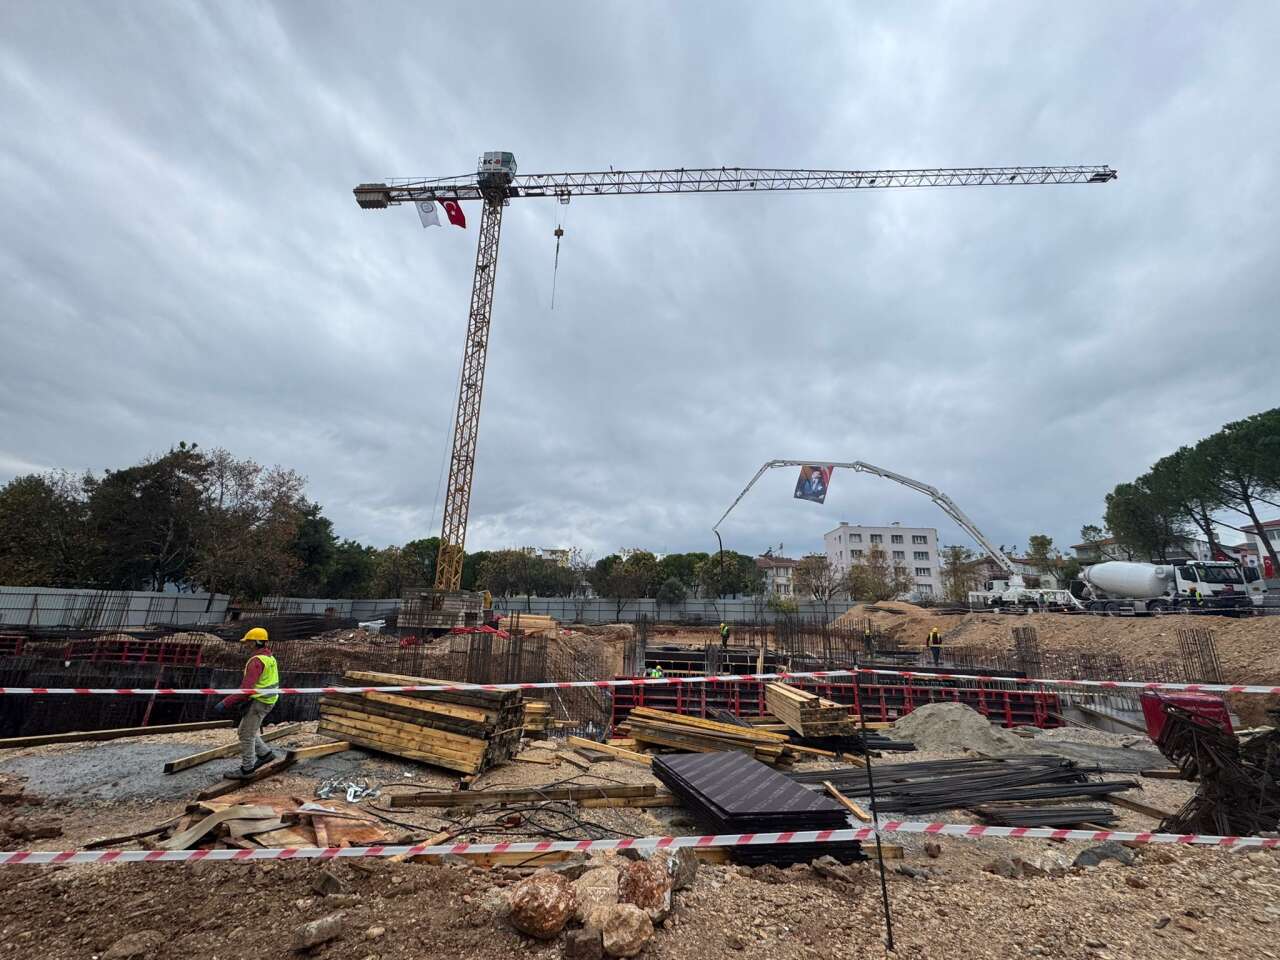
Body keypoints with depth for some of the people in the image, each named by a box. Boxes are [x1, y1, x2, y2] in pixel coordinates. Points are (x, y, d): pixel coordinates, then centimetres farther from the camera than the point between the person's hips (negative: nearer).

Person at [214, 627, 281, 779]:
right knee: (243, 731, 21)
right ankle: (265, 753, 24)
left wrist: (225, 704, -23)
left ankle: (247, 769, 14)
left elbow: (246, 688, -26)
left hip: (258, 702, -9)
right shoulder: (270, 658, 11)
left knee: (246, 735, 3)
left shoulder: (257, 661, -20)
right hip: (266, 701, 10)